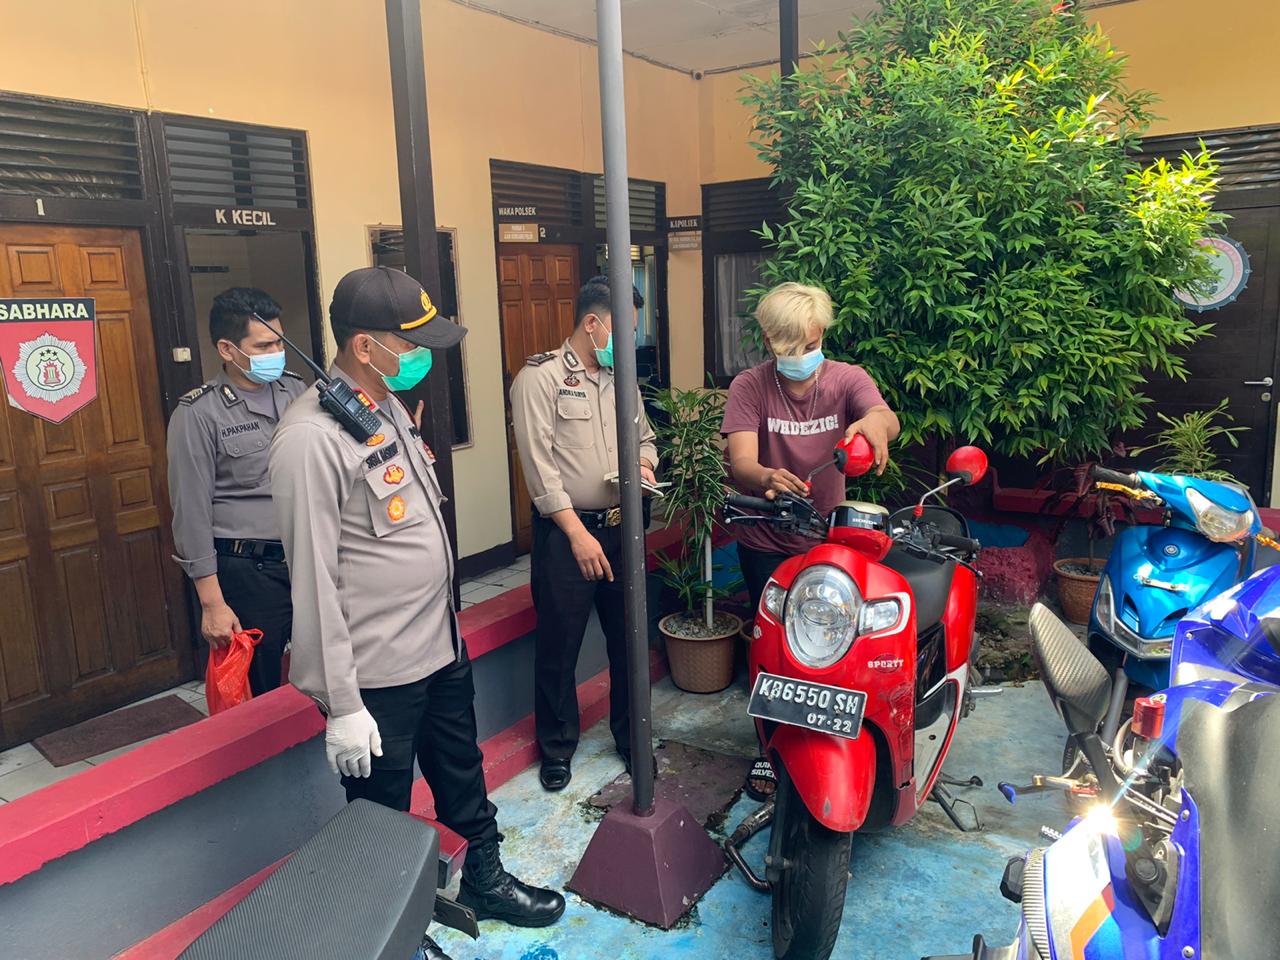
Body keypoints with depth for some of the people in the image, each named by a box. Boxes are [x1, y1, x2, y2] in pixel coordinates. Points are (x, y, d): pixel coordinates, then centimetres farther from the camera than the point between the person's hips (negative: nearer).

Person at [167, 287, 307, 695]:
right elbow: (192, 513, -9)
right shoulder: (199, 414, -10)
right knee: (261, 697, 10)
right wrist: (212, 602, -10)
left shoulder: (296, 390, 4)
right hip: (249, 571, -4)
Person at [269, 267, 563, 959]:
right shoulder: (312, 438, -22)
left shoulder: (392, 407, 5)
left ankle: (485, 879, 48)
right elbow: (314, 583, -22)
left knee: (463, 778, 26)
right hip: (379, 674, -8)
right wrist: (341, 706, -19)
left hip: (442, 644, 8)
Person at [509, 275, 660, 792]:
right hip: (565, 532, -5)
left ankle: (630, 736, 32)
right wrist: (578, 534, -17)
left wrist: (644, 463, -2)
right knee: (558, 647, 6)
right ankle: (557, 746, 25)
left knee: (628, 639, 13)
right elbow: (539, 463, -15)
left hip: (620, 528, 6)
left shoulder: (620, 377, 11)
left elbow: (644, 436, 23)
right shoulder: (540, 377, -9)